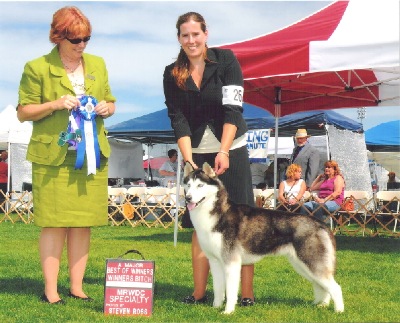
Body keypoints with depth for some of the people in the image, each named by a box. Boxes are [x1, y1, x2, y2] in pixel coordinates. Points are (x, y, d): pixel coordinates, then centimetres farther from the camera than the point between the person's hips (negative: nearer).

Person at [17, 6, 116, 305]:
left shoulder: (98, 64, 13)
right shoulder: (37, 68, -2)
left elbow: (110, 103, 23)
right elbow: (23, 112, -1)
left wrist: (106, 108, 0)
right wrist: (54, 105, -16)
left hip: (92, 156, 5)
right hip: (53, 157, -4)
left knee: (83, 223, 6)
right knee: (54, 224, -4)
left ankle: (77, 287, 14)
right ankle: (50, 291, 4)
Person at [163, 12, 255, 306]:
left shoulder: (226, 60, -6)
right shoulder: (172, 74, 0)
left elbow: (232, 109, -12)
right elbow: (178, 121, -5)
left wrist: (223, 152, -20)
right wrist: (188, 161, -16)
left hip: (231, 149, -2)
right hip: (196, 153, 2)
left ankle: (247, 293, -1)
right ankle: (199, 293, 7)